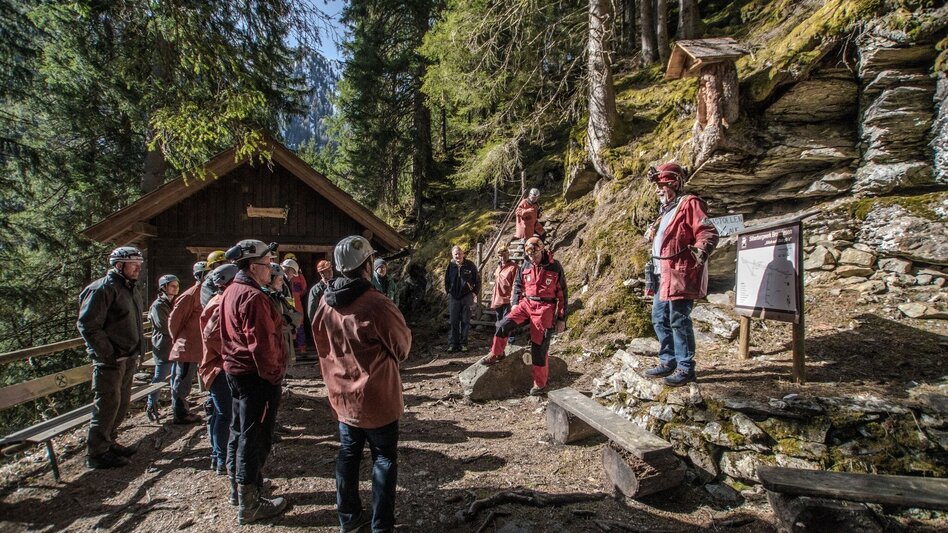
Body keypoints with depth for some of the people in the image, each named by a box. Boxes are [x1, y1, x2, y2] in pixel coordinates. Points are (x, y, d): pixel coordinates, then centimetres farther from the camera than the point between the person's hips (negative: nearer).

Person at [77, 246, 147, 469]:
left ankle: (109, 442, 29)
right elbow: (87, 325, -19)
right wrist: (108, 354, -19)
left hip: (129, 358, 9)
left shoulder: (133, 289, 14)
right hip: (110, 359, -9)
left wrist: (137, 350, 14)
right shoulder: (103, 288, -15)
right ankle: (96, 453, 7)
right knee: (108, 404, -3)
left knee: (122, 403, 15)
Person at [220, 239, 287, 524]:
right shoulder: (253, 297, -21)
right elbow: (261, 343, -24)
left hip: (236, 371, 10)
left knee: (239, 432, 21)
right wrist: (273, 375, -14)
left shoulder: (230, 292, 10)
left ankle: (240, 485, 37)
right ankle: (249, 505, 11)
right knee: (255, 439, 0)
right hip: (256, 376, -10)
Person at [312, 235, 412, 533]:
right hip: (377, 396, -5)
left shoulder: (326, 303, -6)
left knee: (348, 455, 20)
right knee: (384, 459, 10)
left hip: (342, 396, 6)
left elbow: (323, 348, 7)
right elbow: (402, 347, -12)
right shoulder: (377, 305, -24)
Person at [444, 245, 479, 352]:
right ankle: (453, 344, 11)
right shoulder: (450, 266, 1)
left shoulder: (470, 265, -4)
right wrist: (448, 292, 10)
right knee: (453, 322, 4)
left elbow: (477, 280, 4)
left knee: (465, 321, 4)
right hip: (453, 297, 1)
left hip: (467, 297, -1)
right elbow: (446, 281, 15)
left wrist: (475, 292, -1)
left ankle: (464, 344, 13)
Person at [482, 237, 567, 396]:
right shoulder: (525, 266, 2)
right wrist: (515, 303, 6)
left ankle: (540, 384, 14)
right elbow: (518, 285, 19)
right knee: (503, 325, -16)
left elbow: (562, 294, -4)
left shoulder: (555, 267, -8)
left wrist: (562, 319, -4)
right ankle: (496, 354, 9)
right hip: (526, 304, 4)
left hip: (544, 309, -4)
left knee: (539, 347, 1)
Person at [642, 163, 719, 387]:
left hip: (680, 274, -10)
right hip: (664, 275, 10)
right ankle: (668, 362, 25)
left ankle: (686, 368, 5)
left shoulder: (689, 203, -9)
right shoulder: (667, 209, 20)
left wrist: (701, 251, -33)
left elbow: (709, 233, -19)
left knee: (679, 320, -6)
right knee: (660, 319, 14)